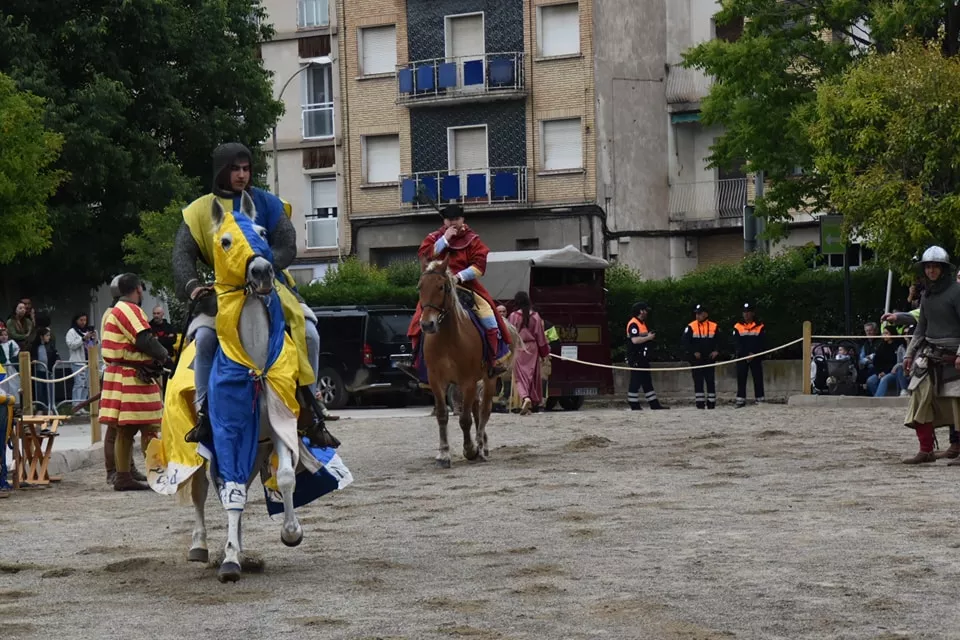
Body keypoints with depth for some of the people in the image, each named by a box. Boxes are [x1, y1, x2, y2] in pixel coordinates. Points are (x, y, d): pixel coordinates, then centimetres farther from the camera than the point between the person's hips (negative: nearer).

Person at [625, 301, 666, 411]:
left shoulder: (642, 323, 18)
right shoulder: (633, 324, -16)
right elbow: (635, 340, -27)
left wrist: (650, 336, 12)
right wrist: (648, 337, -16)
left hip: (642, 357, 11)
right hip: (635, 358, -11)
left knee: (647, 381, 12)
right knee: (636, 381, -6)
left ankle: (654, 404, 15)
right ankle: (634, 405, -2)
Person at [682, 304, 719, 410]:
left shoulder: (714, 326, 2)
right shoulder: (691, 327, -2)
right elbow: (686, 341, -5)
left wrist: (716, 351, -8)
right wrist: (694, 352, -14)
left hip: (709, 358, 1)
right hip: (696, 359, -1)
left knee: (710, 381, 3)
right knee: (698, 381, -1)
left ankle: (711, 403, 9)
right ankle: (700, 403, 3)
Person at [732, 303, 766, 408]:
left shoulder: (760, 327, 4)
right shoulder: (738, 327, 6)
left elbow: (762, 343, -1)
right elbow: (737, 343, -1)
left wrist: (753, 354, -13)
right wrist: (746, 355, -12)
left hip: (756, 357, -1)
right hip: (741, 357, 1)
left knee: (758, 378, -2)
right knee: (741, 379, -2)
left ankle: (760, 399, 2)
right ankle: (741, 400, 0)